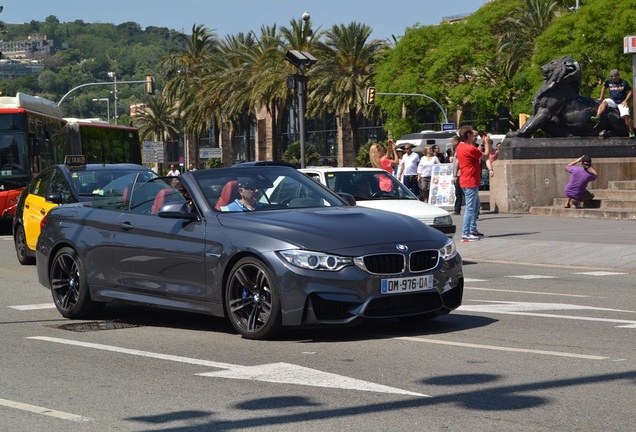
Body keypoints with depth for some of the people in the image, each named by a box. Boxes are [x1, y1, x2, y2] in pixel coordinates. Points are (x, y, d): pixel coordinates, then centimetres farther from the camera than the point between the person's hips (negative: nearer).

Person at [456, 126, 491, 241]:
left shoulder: (460, 147, 8)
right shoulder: (470, 149, -20)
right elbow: (485, 156, -10)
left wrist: (474, 138, 20)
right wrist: (487, 143, 5)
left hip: (467, 181, 10)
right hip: (470, 182, -10)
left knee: (476, 205, 20)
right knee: (470, 208, -8)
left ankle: (473, 230, 25)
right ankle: (465, 234, -8)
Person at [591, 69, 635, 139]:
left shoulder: (624, 82, 1)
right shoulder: (609, 81, 7)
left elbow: (630, 92, 4)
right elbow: (603, 88, 23)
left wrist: (625, 101, -9)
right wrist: (601, 98, 18)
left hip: (621, 102, -2)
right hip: (612, 101, 2)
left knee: (626, 115, -24)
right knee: (604, 102, -31)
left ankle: (631, 131, -18)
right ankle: (597, 116, -50)